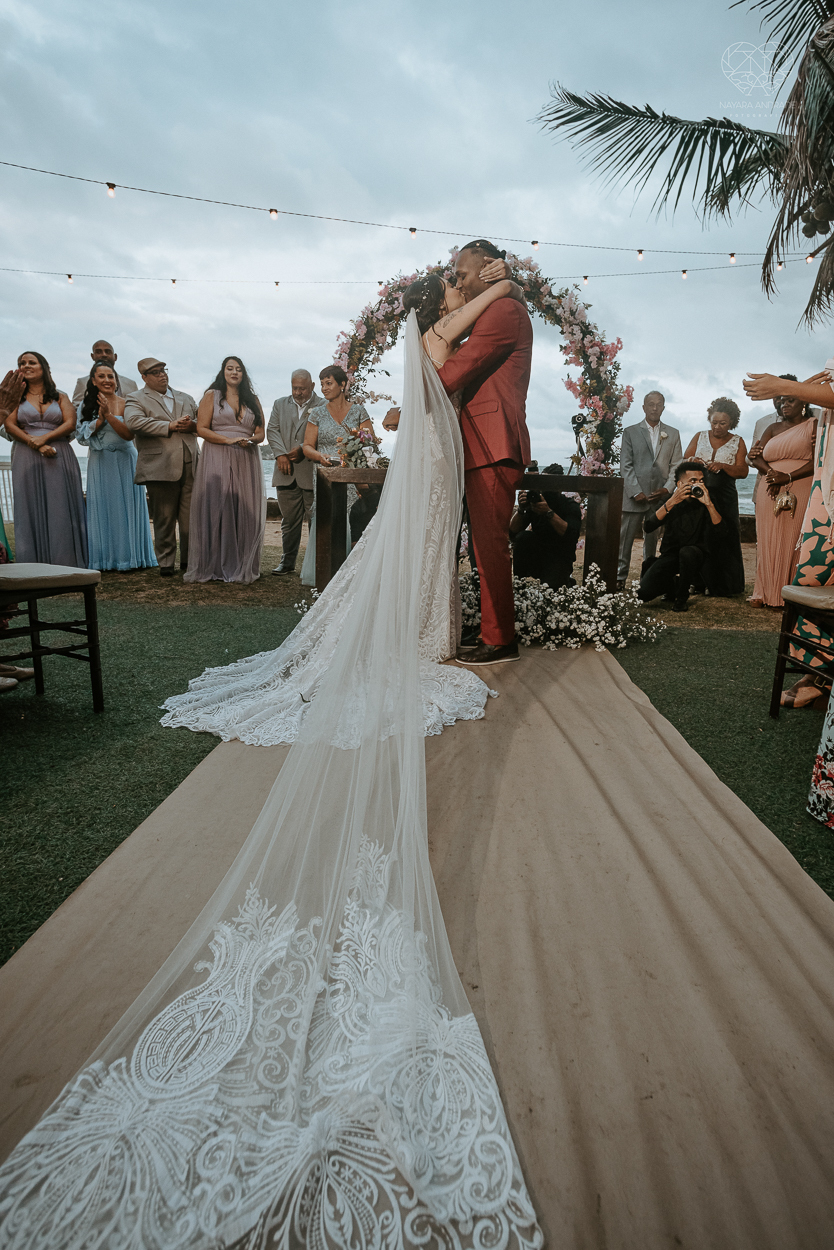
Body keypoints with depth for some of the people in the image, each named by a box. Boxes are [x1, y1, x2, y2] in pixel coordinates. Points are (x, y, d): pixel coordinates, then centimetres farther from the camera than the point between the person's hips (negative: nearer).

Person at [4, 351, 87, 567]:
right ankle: (34, 563, -3)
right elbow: (10, 425, 2)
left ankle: (65, 562, -4)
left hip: (59, 458, 0)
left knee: (60, 507, -5)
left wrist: (44, 438, -12)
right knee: (31, 507, -3)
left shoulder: (60, 397, 14)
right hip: (27, 458, 0)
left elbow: (70, 423, 1)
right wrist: (34, 443, -12)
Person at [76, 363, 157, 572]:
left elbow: (129, 434, -11)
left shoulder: (125, 403, -1)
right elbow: (83, 436, -1)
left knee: (125, 506, 0)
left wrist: (108, 414, -18)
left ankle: (129, 557, 6)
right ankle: (104, 559, 7)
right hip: (99, 463, 2)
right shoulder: (86, 405, 6)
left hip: (124, 462, -2)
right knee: (102, 508, 2)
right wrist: (100, 418, -11)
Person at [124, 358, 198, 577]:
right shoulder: (136, 399, 7)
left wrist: (192, 425, -5)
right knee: (164, 519, 2)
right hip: (160, 468, -3)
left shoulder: (185, 398, 23)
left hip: (190, 467, 4)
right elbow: (133, 421, -13)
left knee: (191, 518, 2)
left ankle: (189, 561, 15)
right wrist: (170, 426, -14)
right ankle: (166, 563, 12)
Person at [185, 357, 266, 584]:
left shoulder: (252, 400, 17)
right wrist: (229, 440, -14)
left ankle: (242, 567, 6)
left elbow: (260, 433, 13)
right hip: (217, 461, -3)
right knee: (216, 510, -6)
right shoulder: (212, 395, 7)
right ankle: (214, 567, -1)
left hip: (246, 462, 3)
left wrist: (250, 440, -10)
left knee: (244, 512, 0)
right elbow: (201, 429, -2)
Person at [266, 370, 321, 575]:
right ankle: (287, 562, 16)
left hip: (312, 472, -3)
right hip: (286, 473, 4)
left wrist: (303, 449, -19)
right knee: (289, 520, 9)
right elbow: (272, 430, 8)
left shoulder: (323, 406, 1)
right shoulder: (280, 404, 16)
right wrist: (280, 454, -7)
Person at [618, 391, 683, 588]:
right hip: (635, 495, -2)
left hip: (661, 495, 2)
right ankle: (619, 577, 1)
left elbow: (676, 465, 10)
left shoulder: (673, 434, 14)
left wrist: (667, 489, -5)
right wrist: (636, 492, -9)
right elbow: (625, 465, 1)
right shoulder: (630, 432, 8)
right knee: (625, 538, -4)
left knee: (653, 538, 5)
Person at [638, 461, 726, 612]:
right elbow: (648, 526, -19)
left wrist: (709, 504, -30)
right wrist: (671, 503, -27)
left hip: (695, 553, -1)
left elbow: (722, 530, -19)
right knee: (644, 592, -19)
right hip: (670, 553, 1)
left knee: (687, 552, -39)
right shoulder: (670, 499, -2)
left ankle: (682, 596, -12)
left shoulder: (705, 502, -5)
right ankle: (673, 584, 17)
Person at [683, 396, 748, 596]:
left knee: (724, 540, -4)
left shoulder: (737, 442, 7)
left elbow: (743, 471, -2)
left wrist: (722, 466, -19)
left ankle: (722, 585, 5)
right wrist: (692, 461, -16)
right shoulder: (700, 437, 11)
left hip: (724, 497, -1)